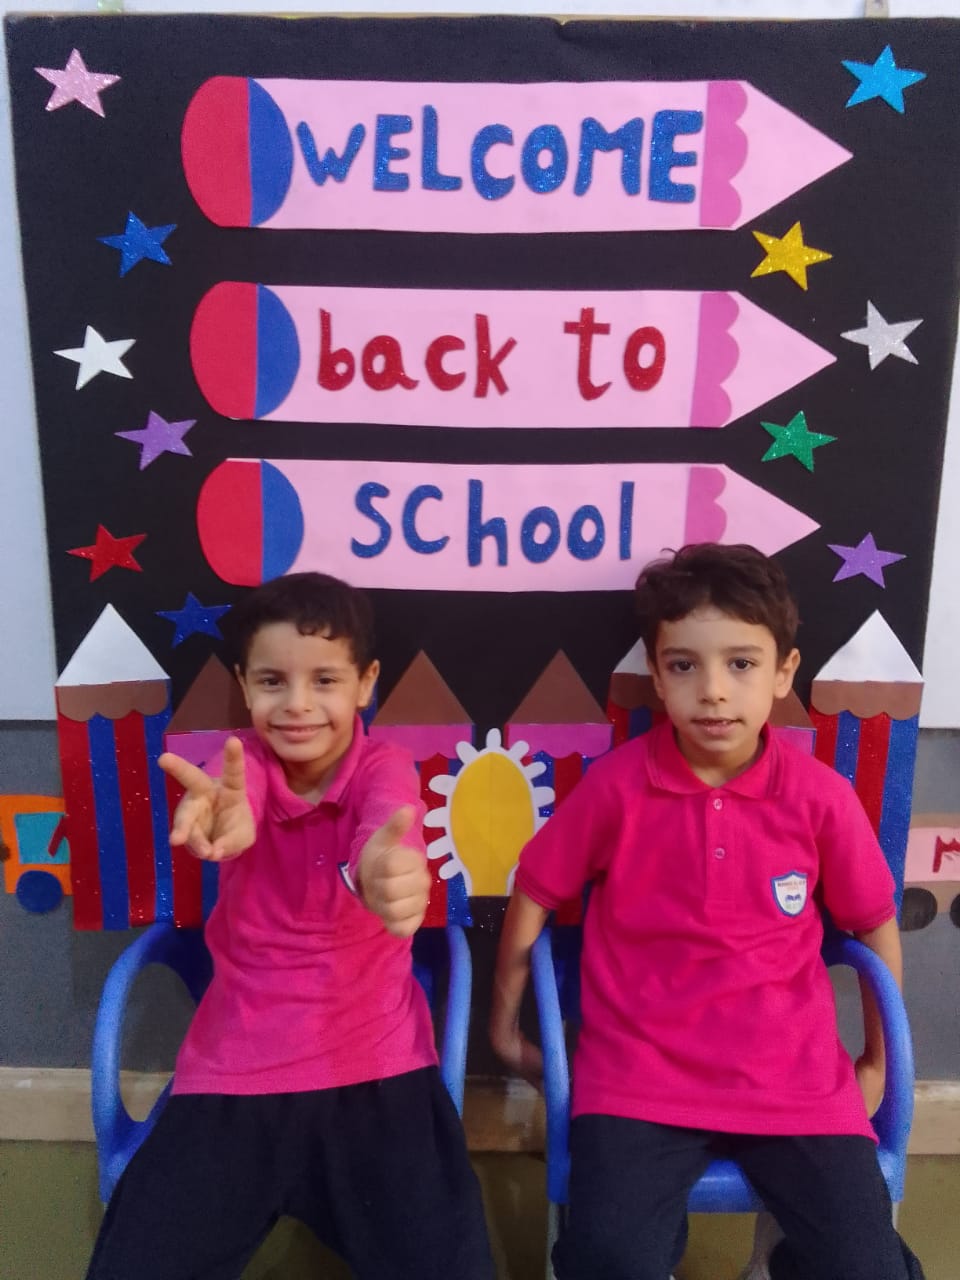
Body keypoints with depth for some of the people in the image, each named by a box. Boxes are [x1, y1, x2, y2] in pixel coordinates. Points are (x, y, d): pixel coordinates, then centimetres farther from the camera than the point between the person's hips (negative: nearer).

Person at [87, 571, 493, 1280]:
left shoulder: (384, 767, -10)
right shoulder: (242, 761, -6)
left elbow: (386, 834, -34)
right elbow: (231, 809, -31)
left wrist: (389, 871, -60)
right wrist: (222, 820, -57)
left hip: (375, 1066, -1)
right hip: (237, 1069, 2)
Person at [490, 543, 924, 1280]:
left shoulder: (821, 796, -8)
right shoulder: (617, 786, -11)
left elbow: (876, 926, 7)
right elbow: (534, 895, 2)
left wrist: (877, 1063, 15)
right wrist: (505, 1025, 10)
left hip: (796, 1078, 2)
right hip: (640, 1073, -1)